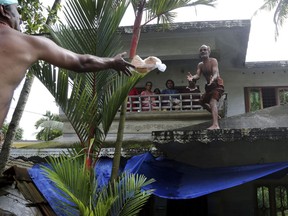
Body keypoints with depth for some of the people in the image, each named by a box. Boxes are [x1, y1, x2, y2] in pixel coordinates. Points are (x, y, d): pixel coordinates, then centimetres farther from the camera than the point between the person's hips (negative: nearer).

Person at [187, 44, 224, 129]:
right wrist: (192, 78, -34)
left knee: (212, 102, -29)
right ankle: (216, 115, 44)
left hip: (217, 84, -8)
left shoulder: (213, 61, -14)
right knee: (202, 101, 21)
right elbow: (198, 75, -10)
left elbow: (216, 73, -29)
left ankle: (215, 125, -47)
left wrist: (213, 79, -53)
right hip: (209, 86, 8)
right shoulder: (200, 65, 5)